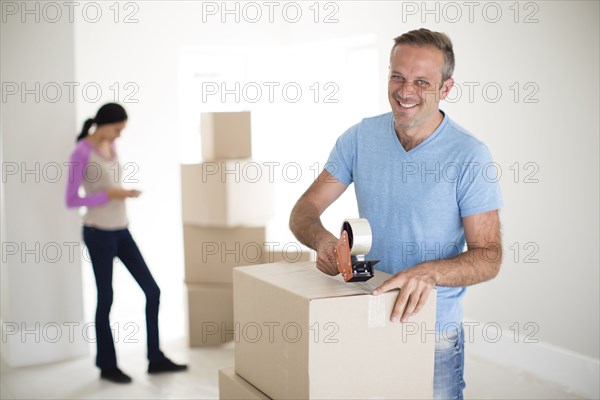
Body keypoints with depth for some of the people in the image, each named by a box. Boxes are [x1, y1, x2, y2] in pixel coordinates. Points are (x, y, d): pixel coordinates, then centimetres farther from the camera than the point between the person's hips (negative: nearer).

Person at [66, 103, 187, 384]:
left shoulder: (111, 146, 9)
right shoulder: (82, 152, -15)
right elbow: (71, 200, -17)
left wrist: (125, 193, 4)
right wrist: (110, 194, -22)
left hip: (121, 231, 8)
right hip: (98, 233, -8)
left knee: (152, 291, 6)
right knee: (105, 298, 4)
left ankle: (155, 359, 17)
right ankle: (107, 365, 21)